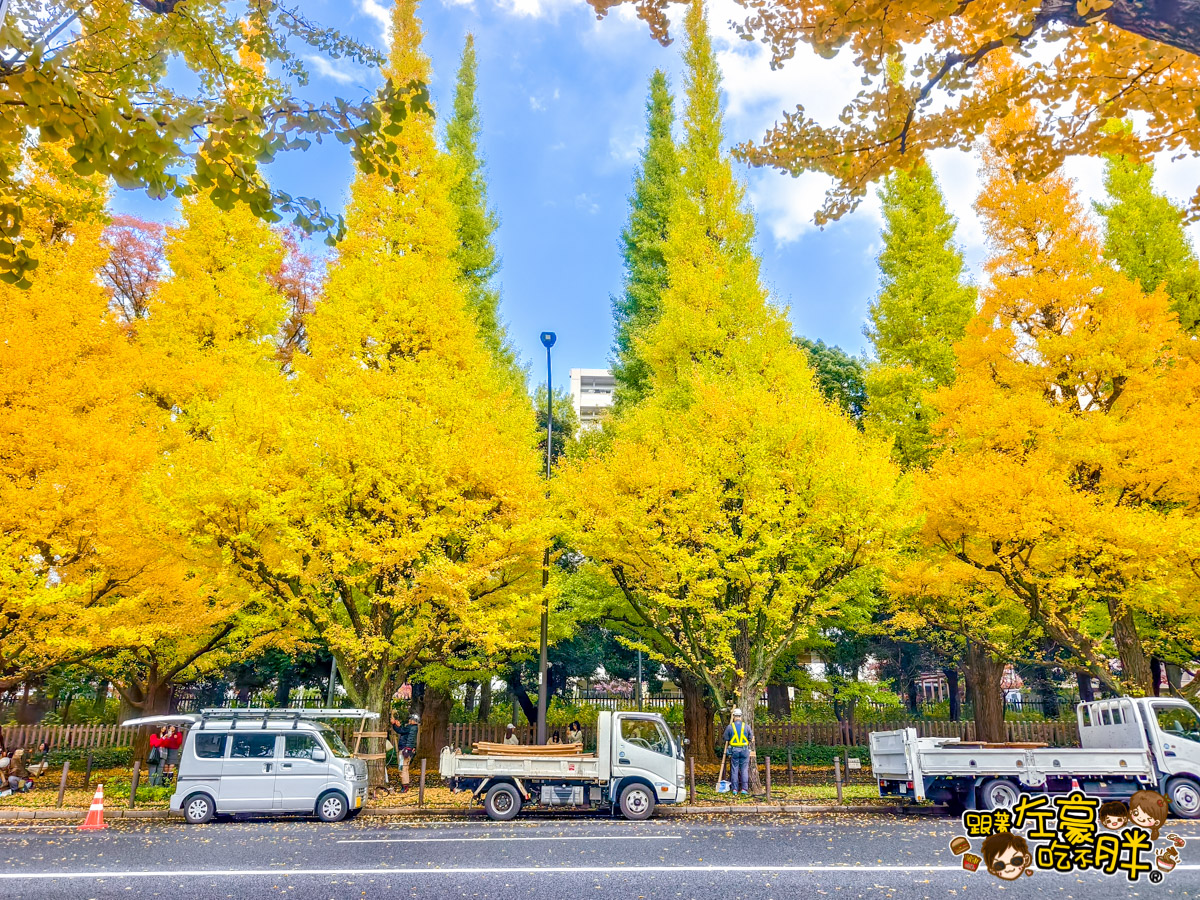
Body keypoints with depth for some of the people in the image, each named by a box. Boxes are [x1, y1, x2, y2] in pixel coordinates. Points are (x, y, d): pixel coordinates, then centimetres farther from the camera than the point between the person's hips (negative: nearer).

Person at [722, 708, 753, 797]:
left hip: (734, 750, 0)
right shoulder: (747, 726, 0)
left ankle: (734, 789, 6)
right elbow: (751, 739, 5)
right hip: (744, 750, 0)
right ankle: (744, 789, 1)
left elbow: (726, 740, 4)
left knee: (734, 769, 6)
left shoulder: (729, 727, -2)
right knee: (744, 769, 4)